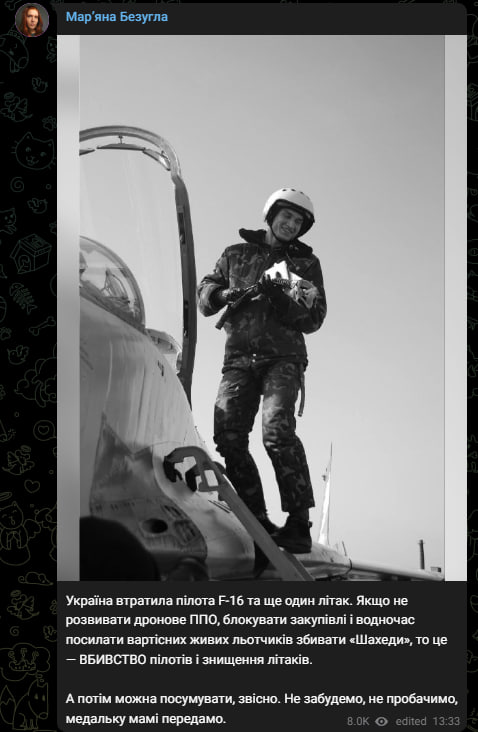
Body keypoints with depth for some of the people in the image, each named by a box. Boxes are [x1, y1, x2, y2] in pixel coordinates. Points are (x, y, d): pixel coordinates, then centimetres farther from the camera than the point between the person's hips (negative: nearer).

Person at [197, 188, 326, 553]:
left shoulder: (306, 263, 15)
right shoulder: (235, 255, 20)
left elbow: (313, 320, 5)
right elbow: (204, 293, 17)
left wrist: (281, 297, -12)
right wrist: (226, 294, -5)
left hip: (283, 357, -2)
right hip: (239, 357, 3)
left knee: (277, 431, -24)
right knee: (228, 437, -13)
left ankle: (299, 525, -23)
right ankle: (257, 520, -4)